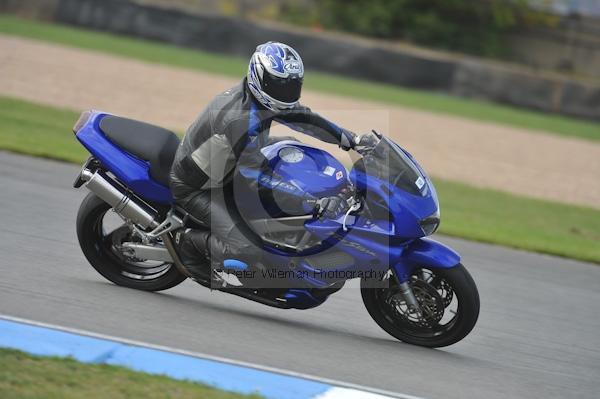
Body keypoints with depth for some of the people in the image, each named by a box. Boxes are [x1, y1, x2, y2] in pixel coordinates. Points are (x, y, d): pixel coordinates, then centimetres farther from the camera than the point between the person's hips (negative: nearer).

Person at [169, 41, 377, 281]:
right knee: (250, 249, -27)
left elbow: (301, 117, 6)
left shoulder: (258, 98, -6)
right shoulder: (244, 121, -34)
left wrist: (352, 140, 0)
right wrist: (316, 205, -38)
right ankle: (191, 242, 1)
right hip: (193, 188, -10)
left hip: (225, 174, 10)